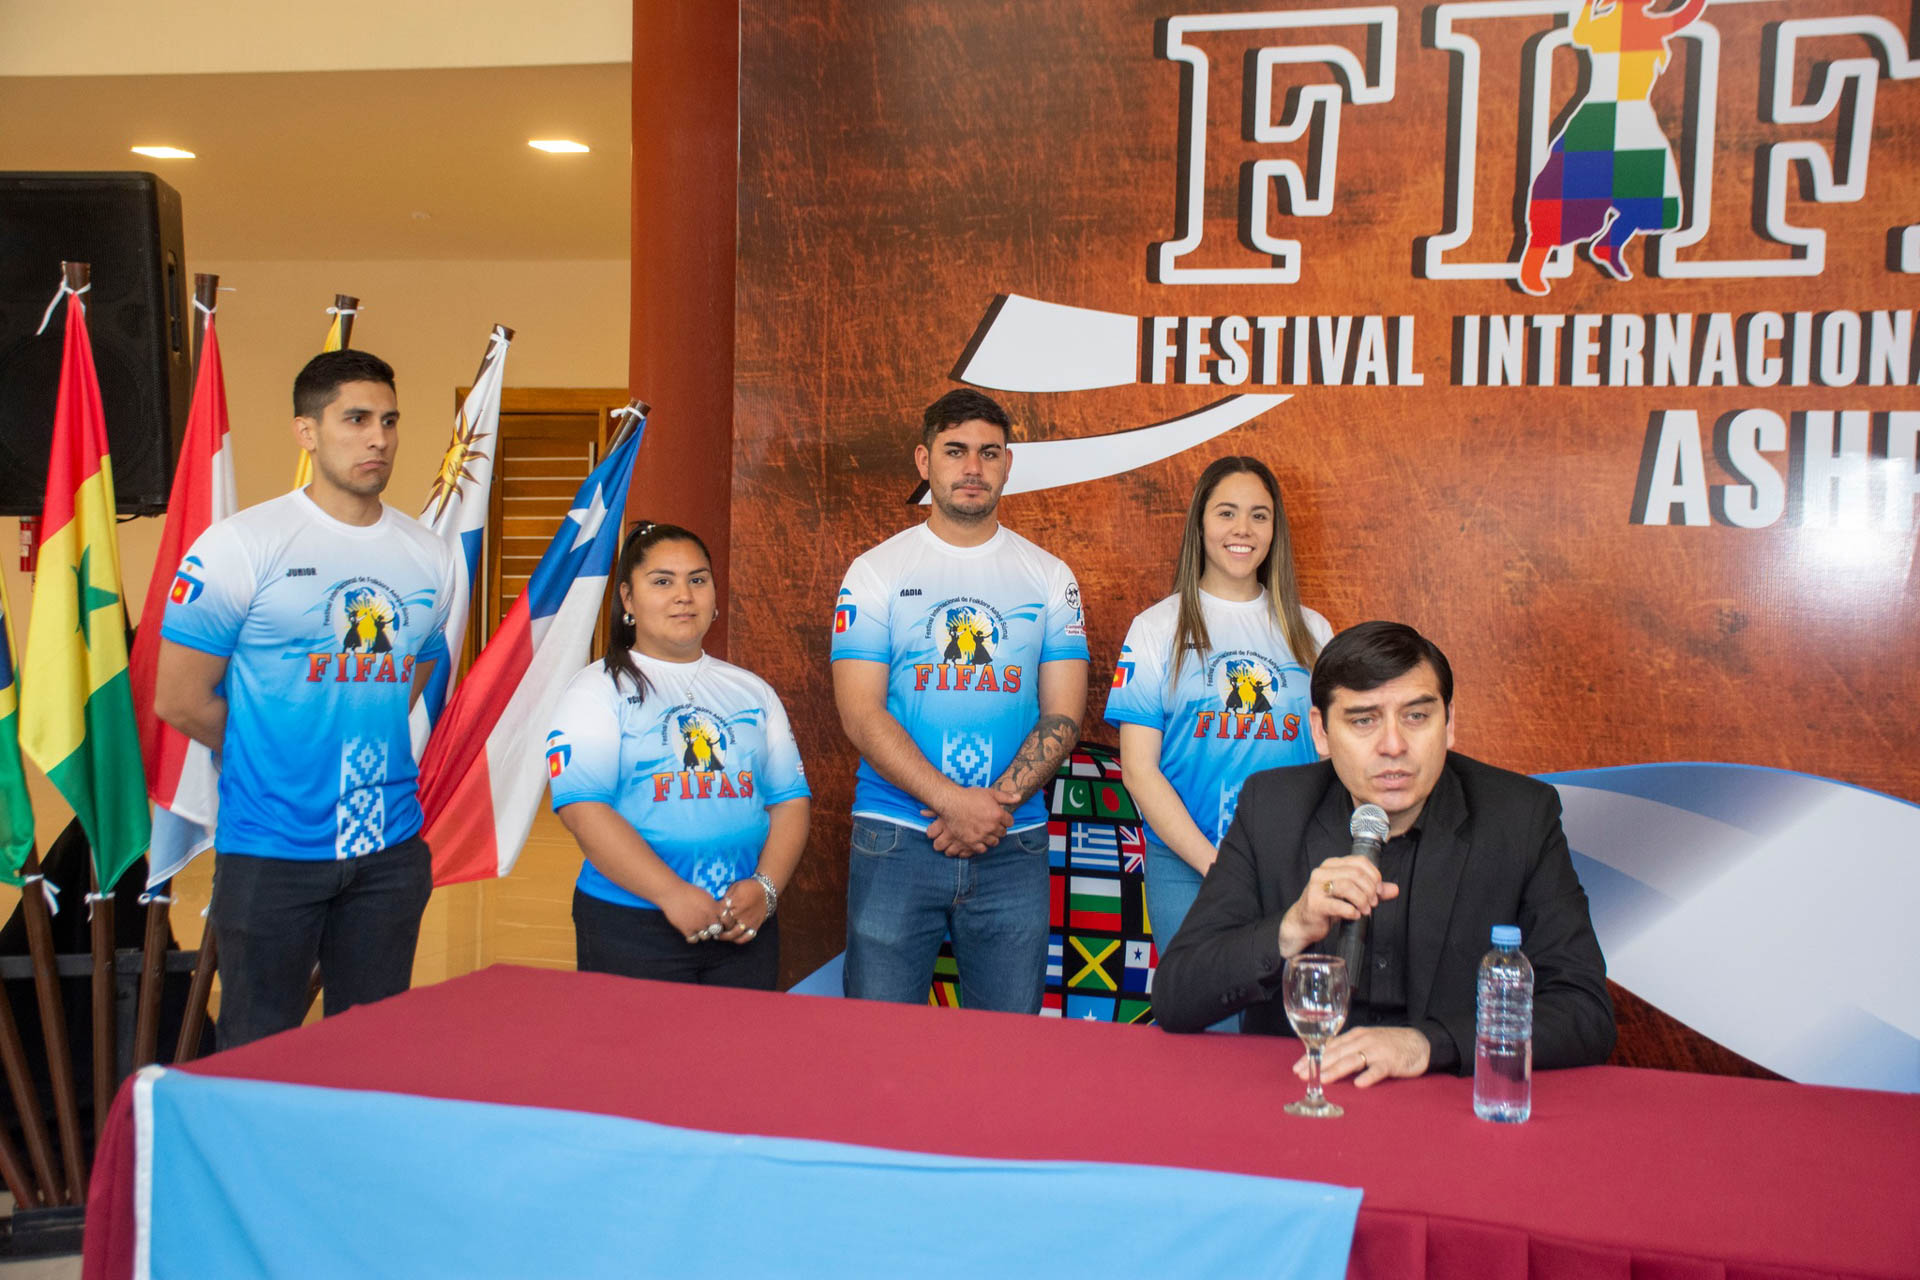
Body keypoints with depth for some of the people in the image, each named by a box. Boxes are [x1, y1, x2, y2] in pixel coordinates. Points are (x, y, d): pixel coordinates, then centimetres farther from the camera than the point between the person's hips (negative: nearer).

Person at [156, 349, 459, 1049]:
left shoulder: (429, 556, 7)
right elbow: (179, 700, -5)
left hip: (390, 846, 4)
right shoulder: (240, 545, -8)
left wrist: (366, 759, 11)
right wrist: (267, 761, 5)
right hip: (271, 849, -4)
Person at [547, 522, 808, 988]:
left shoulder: (752, 691, 15)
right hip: (629, 928, -4)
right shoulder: (598, 691, 0)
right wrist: (674, 895, -19)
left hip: (745, 928, 4)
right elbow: (583, 809, -12)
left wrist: (766, 888, -8)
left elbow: (790, 799, 10)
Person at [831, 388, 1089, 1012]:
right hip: (895, 840, -1)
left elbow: (1062, 716, 3)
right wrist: (955, 801, -16)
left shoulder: (1050, 577, 9)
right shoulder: (876, 572, 3)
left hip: (1012, 847, 2)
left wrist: (997, 804, -12)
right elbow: (862, 715, -5)